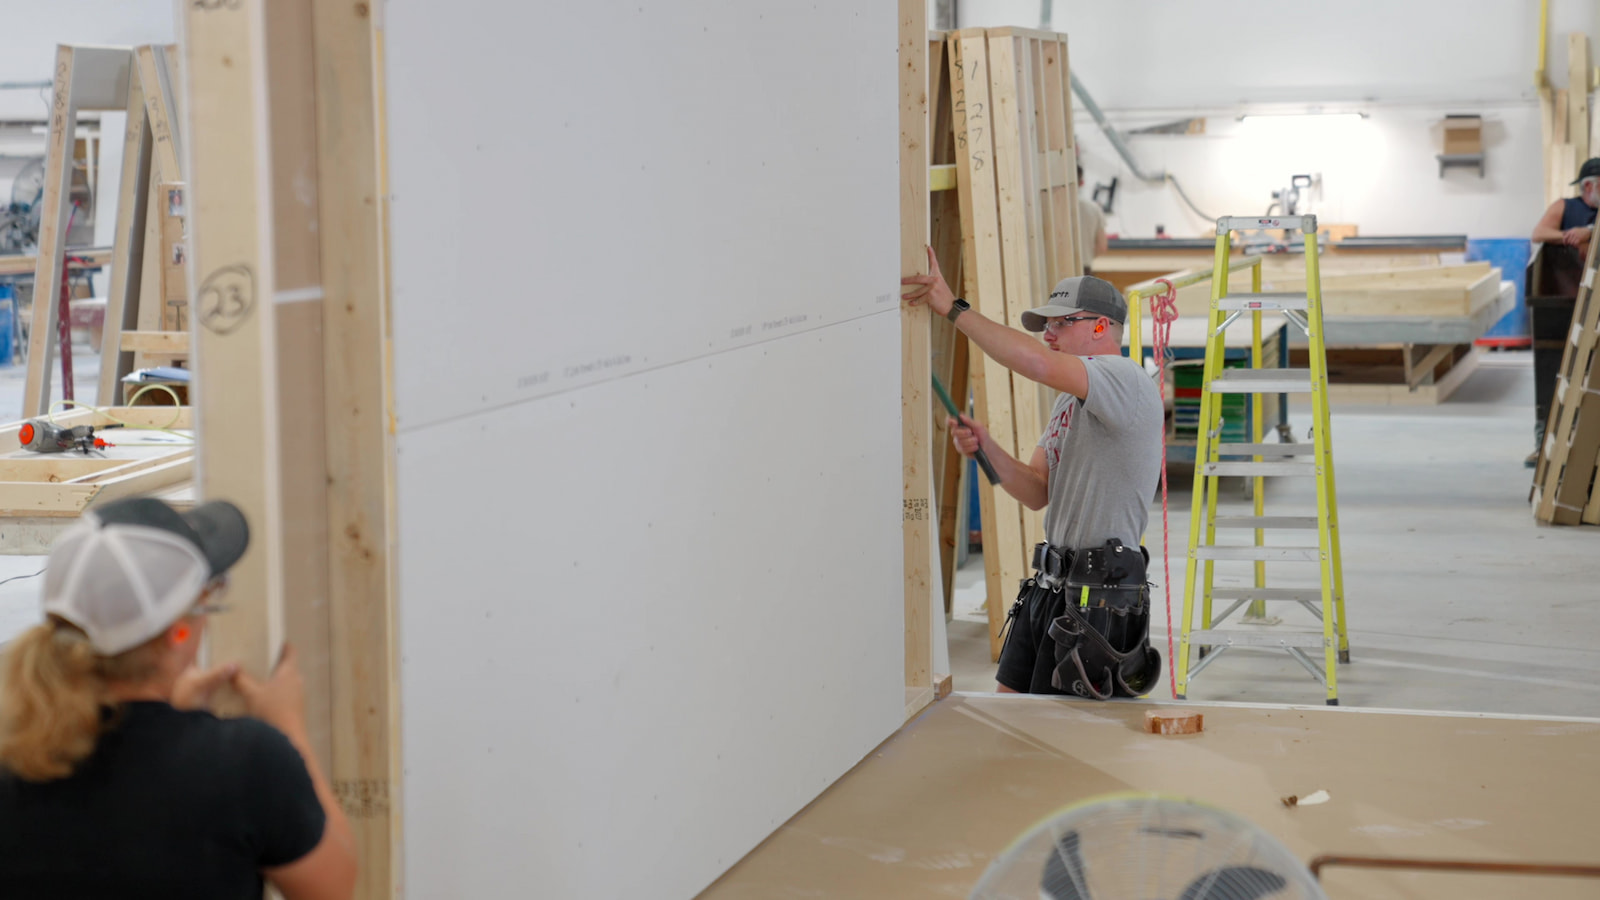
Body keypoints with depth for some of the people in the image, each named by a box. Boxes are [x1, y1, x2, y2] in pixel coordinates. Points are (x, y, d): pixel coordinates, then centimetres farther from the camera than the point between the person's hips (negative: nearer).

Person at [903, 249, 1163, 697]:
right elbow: (1038, 494, 13)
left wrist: (954, 308, -24)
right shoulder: (1070, 401, 20)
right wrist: (986, 447, -4)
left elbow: (1036, 363, -30)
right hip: (1050, 587, 10)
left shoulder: (1127, 380, -13)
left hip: (1098, 595, -10)